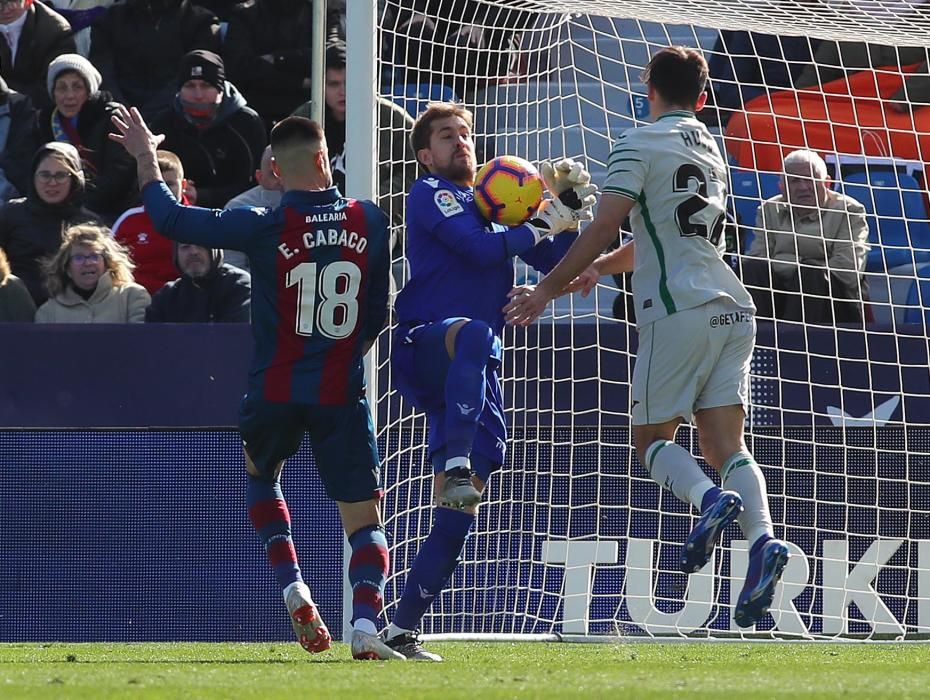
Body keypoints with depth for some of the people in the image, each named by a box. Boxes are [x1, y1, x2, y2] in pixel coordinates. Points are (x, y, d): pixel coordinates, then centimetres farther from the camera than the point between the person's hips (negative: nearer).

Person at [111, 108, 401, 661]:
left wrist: (146, 158, 12)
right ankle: (367, 625, -18)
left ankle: (293, 589, 13)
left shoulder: (265, 228, -10)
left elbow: (169, 217, -4)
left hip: (275, 390, 0)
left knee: (260, 476, 29)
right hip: (342, 392, 0)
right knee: (365, 518, 3)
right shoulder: (369, 222, -1)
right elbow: (378, 312, 10)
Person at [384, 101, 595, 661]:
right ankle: (454, 467, -56)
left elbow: (555, 263, 24)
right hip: (424, 345, -7)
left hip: (477, 372, 7)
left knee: (460, 511, 0)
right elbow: (481, 247, -13)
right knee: (473, 335, -44)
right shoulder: (431, 194, 3)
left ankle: (404, 629, 4)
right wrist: (544, 226, -4)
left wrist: (571, 210, 9)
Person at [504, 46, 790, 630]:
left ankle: (710, 499, -24)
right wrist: (594, 270, 40)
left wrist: (549, 288, -4)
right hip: (733, 309, 6)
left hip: (680, 309, -6)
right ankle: (763, 537, -23)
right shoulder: (710, 150, 23)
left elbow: (606, 227, -10)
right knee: (726, 443, 1)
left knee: (653, 438, 5)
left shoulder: (640, 144, -1)